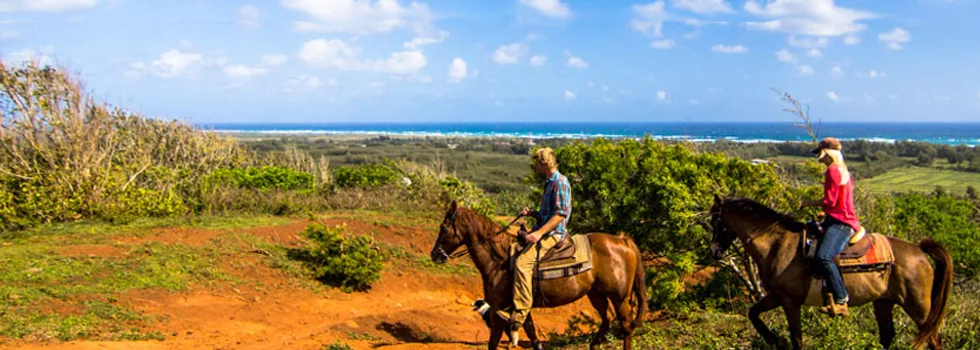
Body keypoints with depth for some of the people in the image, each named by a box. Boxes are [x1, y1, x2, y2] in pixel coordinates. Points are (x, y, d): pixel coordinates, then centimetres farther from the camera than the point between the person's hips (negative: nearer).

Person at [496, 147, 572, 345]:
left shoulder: (560, 183, -12)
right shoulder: (550, 183, 19)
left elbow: (561, 213, -21)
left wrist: (539, 233, -27)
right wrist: (532, 214, 8)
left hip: (553, 234, -11)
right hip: (544, 232, 11)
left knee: (522, 262, -28)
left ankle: (519, 315, -29)